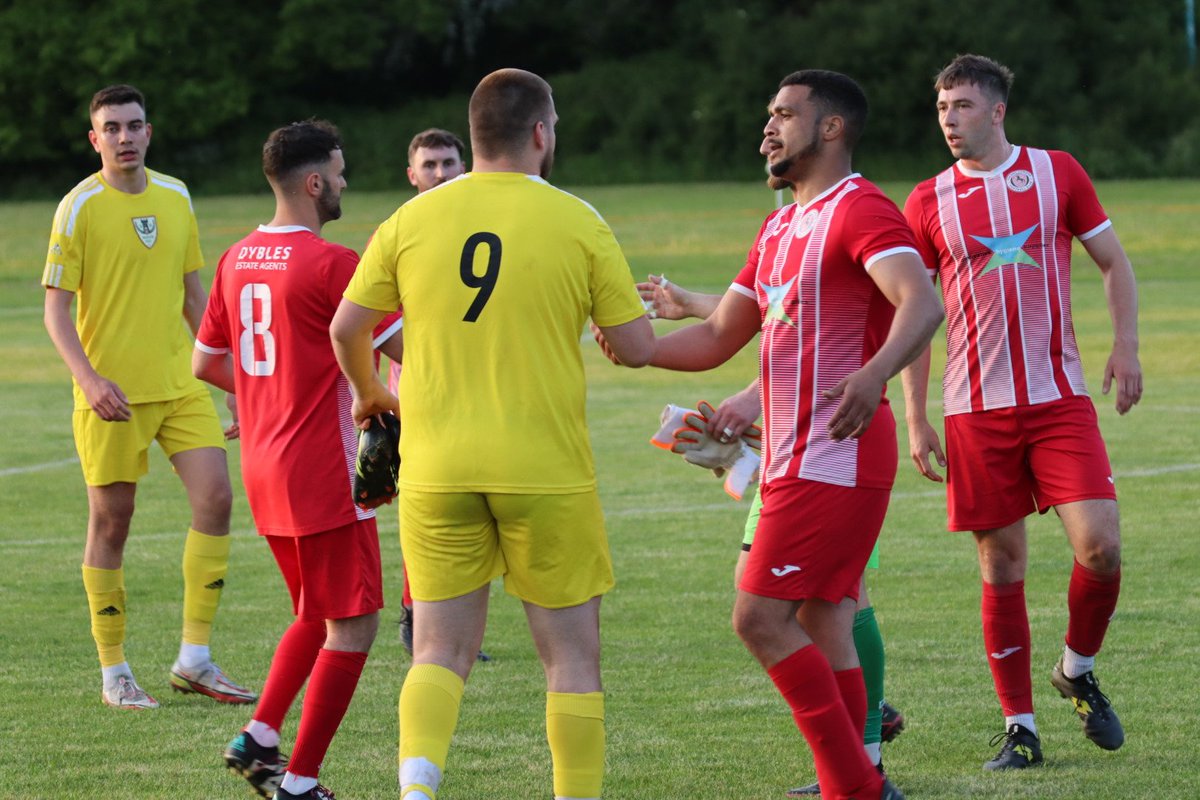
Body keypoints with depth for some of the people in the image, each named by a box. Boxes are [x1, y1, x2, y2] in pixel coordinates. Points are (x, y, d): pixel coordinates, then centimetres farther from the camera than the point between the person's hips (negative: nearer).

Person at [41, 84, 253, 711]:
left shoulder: (175, 197, 10)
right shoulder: (79, 208, -6)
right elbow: (55, 307, -7)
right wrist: (89, 378, -21)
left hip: (180, 383, 5)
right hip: (112, 393, -4)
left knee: (215, 496, -8)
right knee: (110, 523, 1)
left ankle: (194, 659, 0)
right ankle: (114, 673, 12)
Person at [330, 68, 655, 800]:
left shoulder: (413, 219, 2)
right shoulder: (578, 223, -4)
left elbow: (347, 329, 6)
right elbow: (637, 347, -3)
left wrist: (370, 393, 26)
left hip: (436, 470, 2)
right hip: (546, 471, -2)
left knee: (442, 653, 8)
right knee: (572, 655, 9)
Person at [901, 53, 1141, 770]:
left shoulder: (1058, 174, 4)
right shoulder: (929, 202, 5)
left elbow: (1115, 262, 12)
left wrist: (1126, 347, -2)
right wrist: (916, 421, 5)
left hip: (1059, 399, 0)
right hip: (976, 409, 0)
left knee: (1100, 546, -13)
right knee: (1002, 567, 1)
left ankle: (1079, 671, 14)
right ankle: (1020, 729, 9)